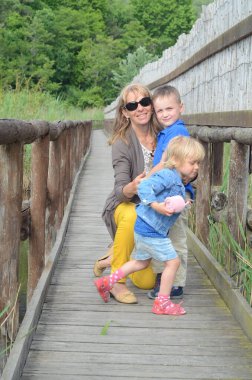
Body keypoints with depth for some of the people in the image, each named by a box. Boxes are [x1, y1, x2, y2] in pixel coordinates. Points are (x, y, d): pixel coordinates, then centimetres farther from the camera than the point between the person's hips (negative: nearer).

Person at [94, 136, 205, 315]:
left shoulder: (178, 182, 11)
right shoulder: (167, 176, -20)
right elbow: (144, 187, -30)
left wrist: (181, 206, 4)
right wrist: (156, 205, -36)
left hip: (144, 229, 11)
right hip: (151, 231, -11)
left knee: (142, 261, 25)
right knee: (173, 261, -2)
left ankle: (107, 282, 31)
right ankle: (162, 302, 8)